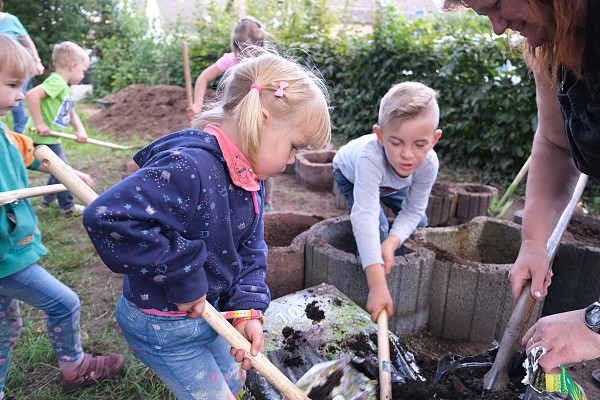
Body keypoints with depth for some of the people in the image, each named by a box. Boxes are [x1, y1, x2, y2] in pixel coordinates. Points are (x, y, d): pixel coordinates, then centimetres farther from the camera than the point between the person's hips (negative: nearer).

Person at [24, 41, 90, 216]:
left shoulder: (65, 88, 13)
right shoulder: (56, 81, -19)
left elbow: (71, 114, 18)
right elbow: (31, 95, -33)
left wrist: (80, 130, -1)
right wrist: (39, 123, -28)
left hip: (49, 138, 10)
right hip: (42, 138, -10)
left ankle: (49, 199, 39)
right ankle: (68, 206, 14)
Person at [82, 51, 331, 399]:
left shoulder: (250, 174, -3)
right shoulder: (188, 168, -34)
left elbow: (250, 249, 3)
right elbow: (107, 218, -43)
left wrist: (248, 308, -12)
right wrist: (184, 275, -33)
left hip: (209, 308, 9)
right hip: (164, 325, -8)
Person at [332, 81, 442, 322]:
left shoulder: (429, 163, -36)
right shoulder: (370, 158, -52)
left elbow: (413, 211, -24)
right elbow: (365, 217, -59)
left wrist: (391, 243, -45)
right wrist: (378, 286, -64)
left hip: (391, 183, 5)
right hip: (350, 175, -4)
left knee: (419, 222, 7)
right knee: (377, 226, -24)